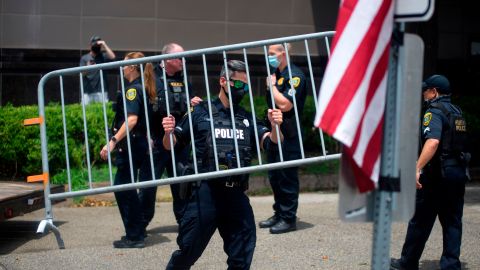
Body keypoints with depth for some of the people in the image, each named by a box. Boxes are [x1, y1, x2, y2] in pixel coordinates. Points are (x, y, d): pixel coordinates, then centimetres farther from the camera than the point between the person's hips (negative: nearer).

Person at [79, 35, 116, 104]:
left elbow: (112, 57, -10)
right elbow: (81, 74, 2)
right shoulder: (84, 58, 9)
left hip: (101, 91, 0)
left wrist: (104, 45, -8)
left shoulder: (103, 56, 10)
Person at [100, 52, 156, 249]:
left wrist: (113, 141, -31)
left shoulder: (133, 90, -14)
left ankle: (134, 236, -2)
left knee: (123, 188, -5)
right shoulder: (142, 88, 15)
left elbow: (132, 119, -27)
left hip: (130, 145, -10)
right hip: (138, 143, 10)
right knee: (126, 188, 17)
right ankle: (136, 232, 23)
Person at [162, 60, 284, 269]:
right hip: (205, 191, -3)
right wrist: (168, 132, -16)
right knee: (189, 250, 4)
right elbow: (170, 145, 7)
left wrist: (275, 127, -14)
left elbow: (270, 142, 6)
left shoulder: (246, 118, 13)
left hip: (236, 195, 4)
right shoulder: (201, 113, 3)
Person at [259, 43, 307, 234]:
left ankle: (289, 218, 3)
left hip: (288, 136, -9)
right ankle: (279, 214, 24)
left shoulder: (294, 76, -13)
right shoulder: (275, 74, 15)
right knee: (275, 177, 14)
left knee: (287, 177, -4)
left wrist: (272, 85, -13)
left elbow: (285, 104, -24)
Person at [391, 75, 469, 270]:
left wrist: (417, 168, -34)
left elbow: (432, 142, -28)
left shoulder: (435, 111, -12)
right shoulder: (456, 112, 16)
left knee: (421, 220, 4)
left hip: (438, 173, -8)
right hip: (458, 172, 8)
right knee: (452, 222, 9)